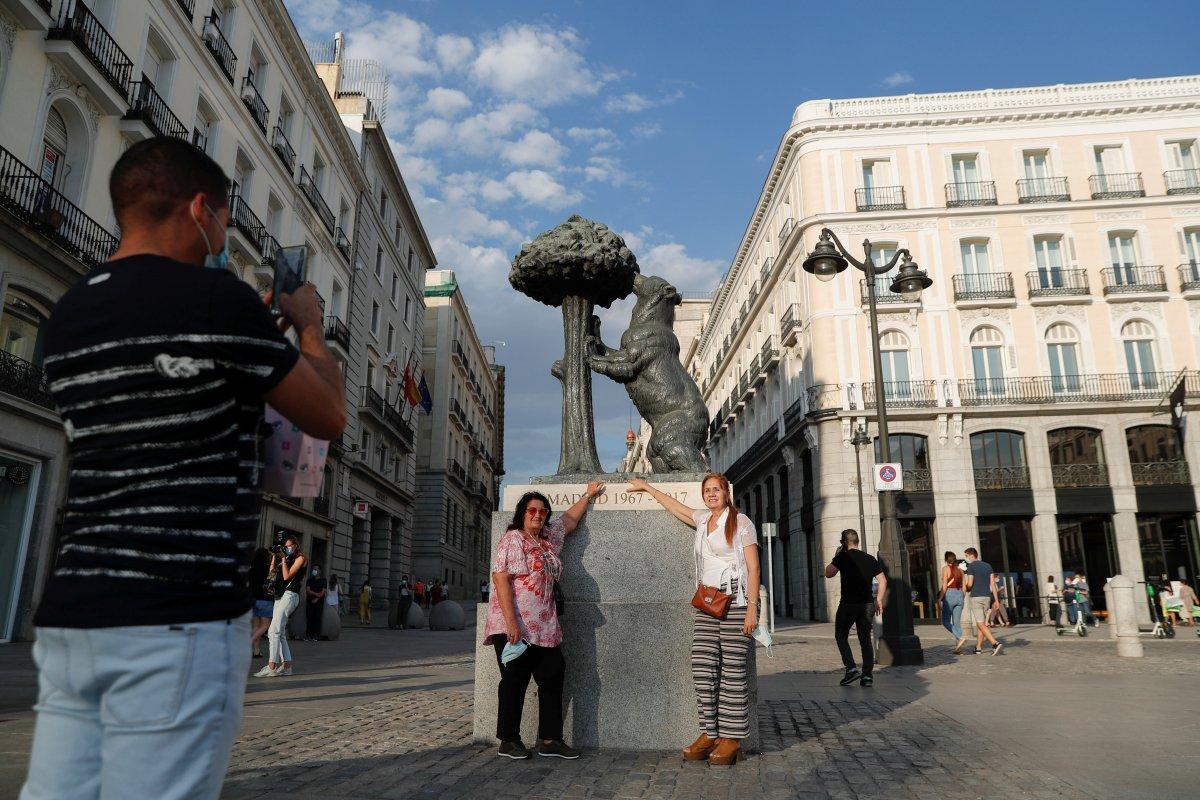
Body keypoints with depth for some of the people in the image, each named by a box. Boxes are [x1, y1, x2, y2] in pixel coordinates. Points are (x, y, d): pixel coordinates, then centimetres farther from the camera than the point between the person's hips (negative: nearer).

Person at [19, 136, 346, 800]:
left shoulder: (66, 315, 15)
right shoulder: (217, 298, -9)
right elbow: (328, 417, 1)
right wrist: (308, 324, 18)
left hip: (69, 613, 8)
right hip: (177, 617, -8)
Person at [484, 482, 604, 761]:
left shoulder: (548, 538, 15)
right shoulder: (512, 539, -7)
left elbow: (569, 520, 34)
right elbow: (501, 579, -15)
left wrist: (587, 495, 39)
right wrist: (511, 622, -22)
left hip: (544, 627, 8)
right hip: (514, 627, -8)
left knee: (553, 678, 6)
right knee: (515, 682, 0)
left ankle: (550, 740, 12)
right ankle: (509, 741, 12)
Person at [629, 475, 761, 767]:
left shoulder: (741, 522, 1)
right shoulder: (702, 519, 17)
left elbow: (753, 568, -3)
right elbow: (673, 505, 33)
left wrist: (752, 607, -11)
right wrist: (646, 487, 41)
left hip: (735, 603, -5)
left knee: (733, 672, -5)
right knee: (702, 669, -2)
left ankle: (731, 739, 0)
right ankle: (709, 734, 5)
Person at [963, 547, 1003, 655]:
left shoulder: (971, 566, -7)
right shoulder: (988, 565, 11)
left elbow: (970, 583, -13)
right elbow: (992, 583, 7)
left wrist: (967, 589, 9)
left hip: (976, 597, -7)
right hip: (986, 597, 7)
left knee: (981, 624, -8)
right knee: (980, 623, 14)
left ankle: (996, 644, -23)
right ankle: (978, 648, 16)